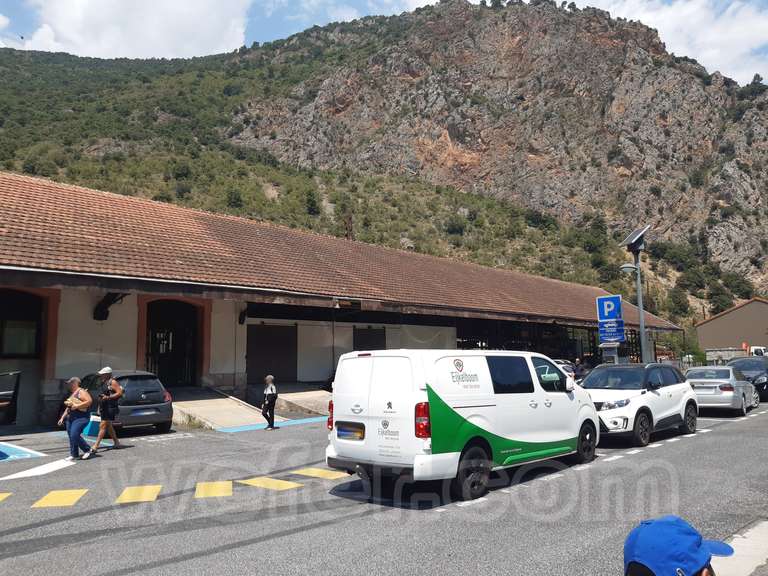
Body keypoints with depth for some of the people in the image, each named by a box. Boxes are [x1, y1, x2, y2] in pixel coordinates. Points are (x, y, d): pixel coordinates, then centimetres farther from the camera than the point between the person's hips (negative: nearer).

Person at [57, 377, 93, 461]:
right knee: (72, 436, 6)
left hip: (81, 417, -9)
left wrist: (77, 406, -20)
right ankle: (73, 454, 13)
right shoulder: (72, 394, 22)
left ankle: (87, 449, -4)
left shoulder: (81, 391, -7)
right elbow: (68, 407, 29)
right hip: (70, 418, 9)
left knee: (74, 435, -18)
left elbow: (89, 401, -21)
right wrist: (62, 418, 24)